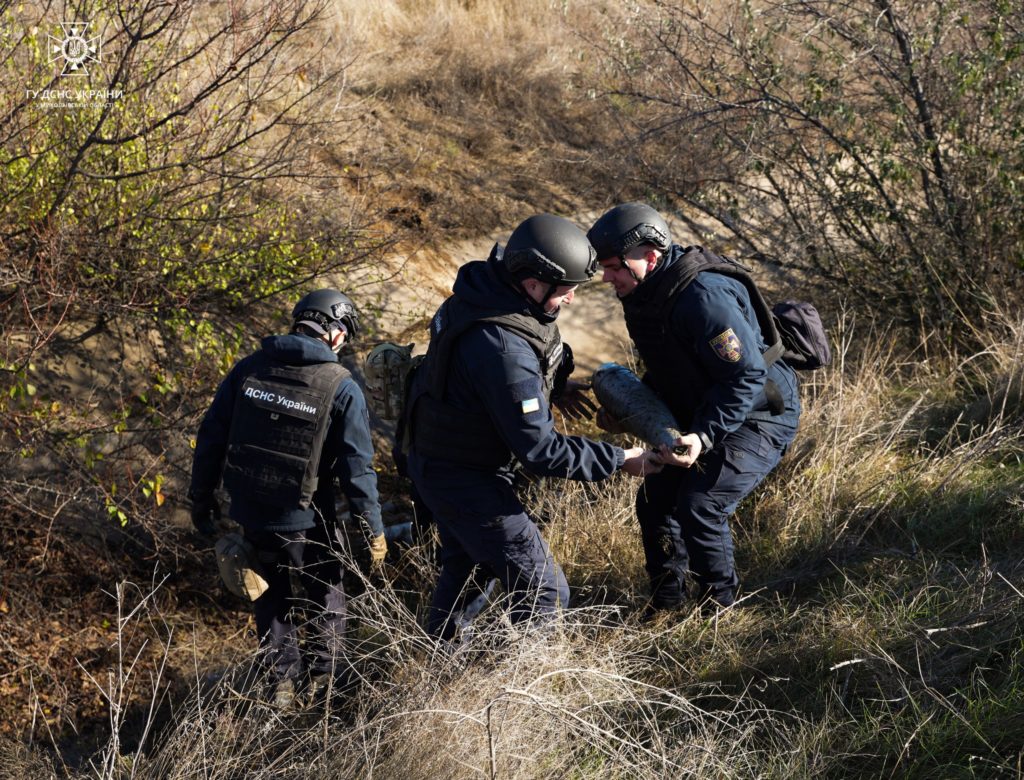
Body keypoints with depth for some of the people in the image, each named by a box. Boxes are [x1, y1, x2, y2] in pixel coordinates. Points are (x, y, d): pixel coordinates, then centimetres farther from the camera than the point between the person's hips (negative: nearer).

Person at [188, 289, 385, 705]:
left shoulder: (248, 369, -4)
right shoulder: (341, 388, -13)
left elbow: (210, 437, 1)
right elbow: (356, 467, -12)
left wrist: (201, 498, 12)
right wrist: (373, 529, -3)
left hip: (250, 513, 3)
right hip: (306, 521, -3)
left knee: (270, 598, 22)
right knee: (325, 596, 20)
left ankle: (283, 680, 24)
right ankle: (323, 680, 23)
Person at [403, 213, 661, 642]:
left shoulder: (487, 283, -7)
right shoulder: (504, 349, -36)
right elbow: (539, 450, -29)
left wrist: (554, 383, 9)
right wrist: (619, 460, -22)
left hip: (436, 458, 11)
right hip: (465, 478, -11)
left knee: (466, 565, 30)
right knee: (543, 590, -5)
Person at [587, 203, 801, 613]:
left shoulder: (703, 296, -31)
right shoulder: (645, 296, 0)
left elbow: (747, 375, -31)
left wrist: (704, 436, -39)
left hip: (758, 416, -10)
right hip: (702, 417, 10)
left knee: (699, 506, -19)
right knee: (654, 499, 8)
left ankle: (720, 607, 2)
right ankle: (665, 605, 24)